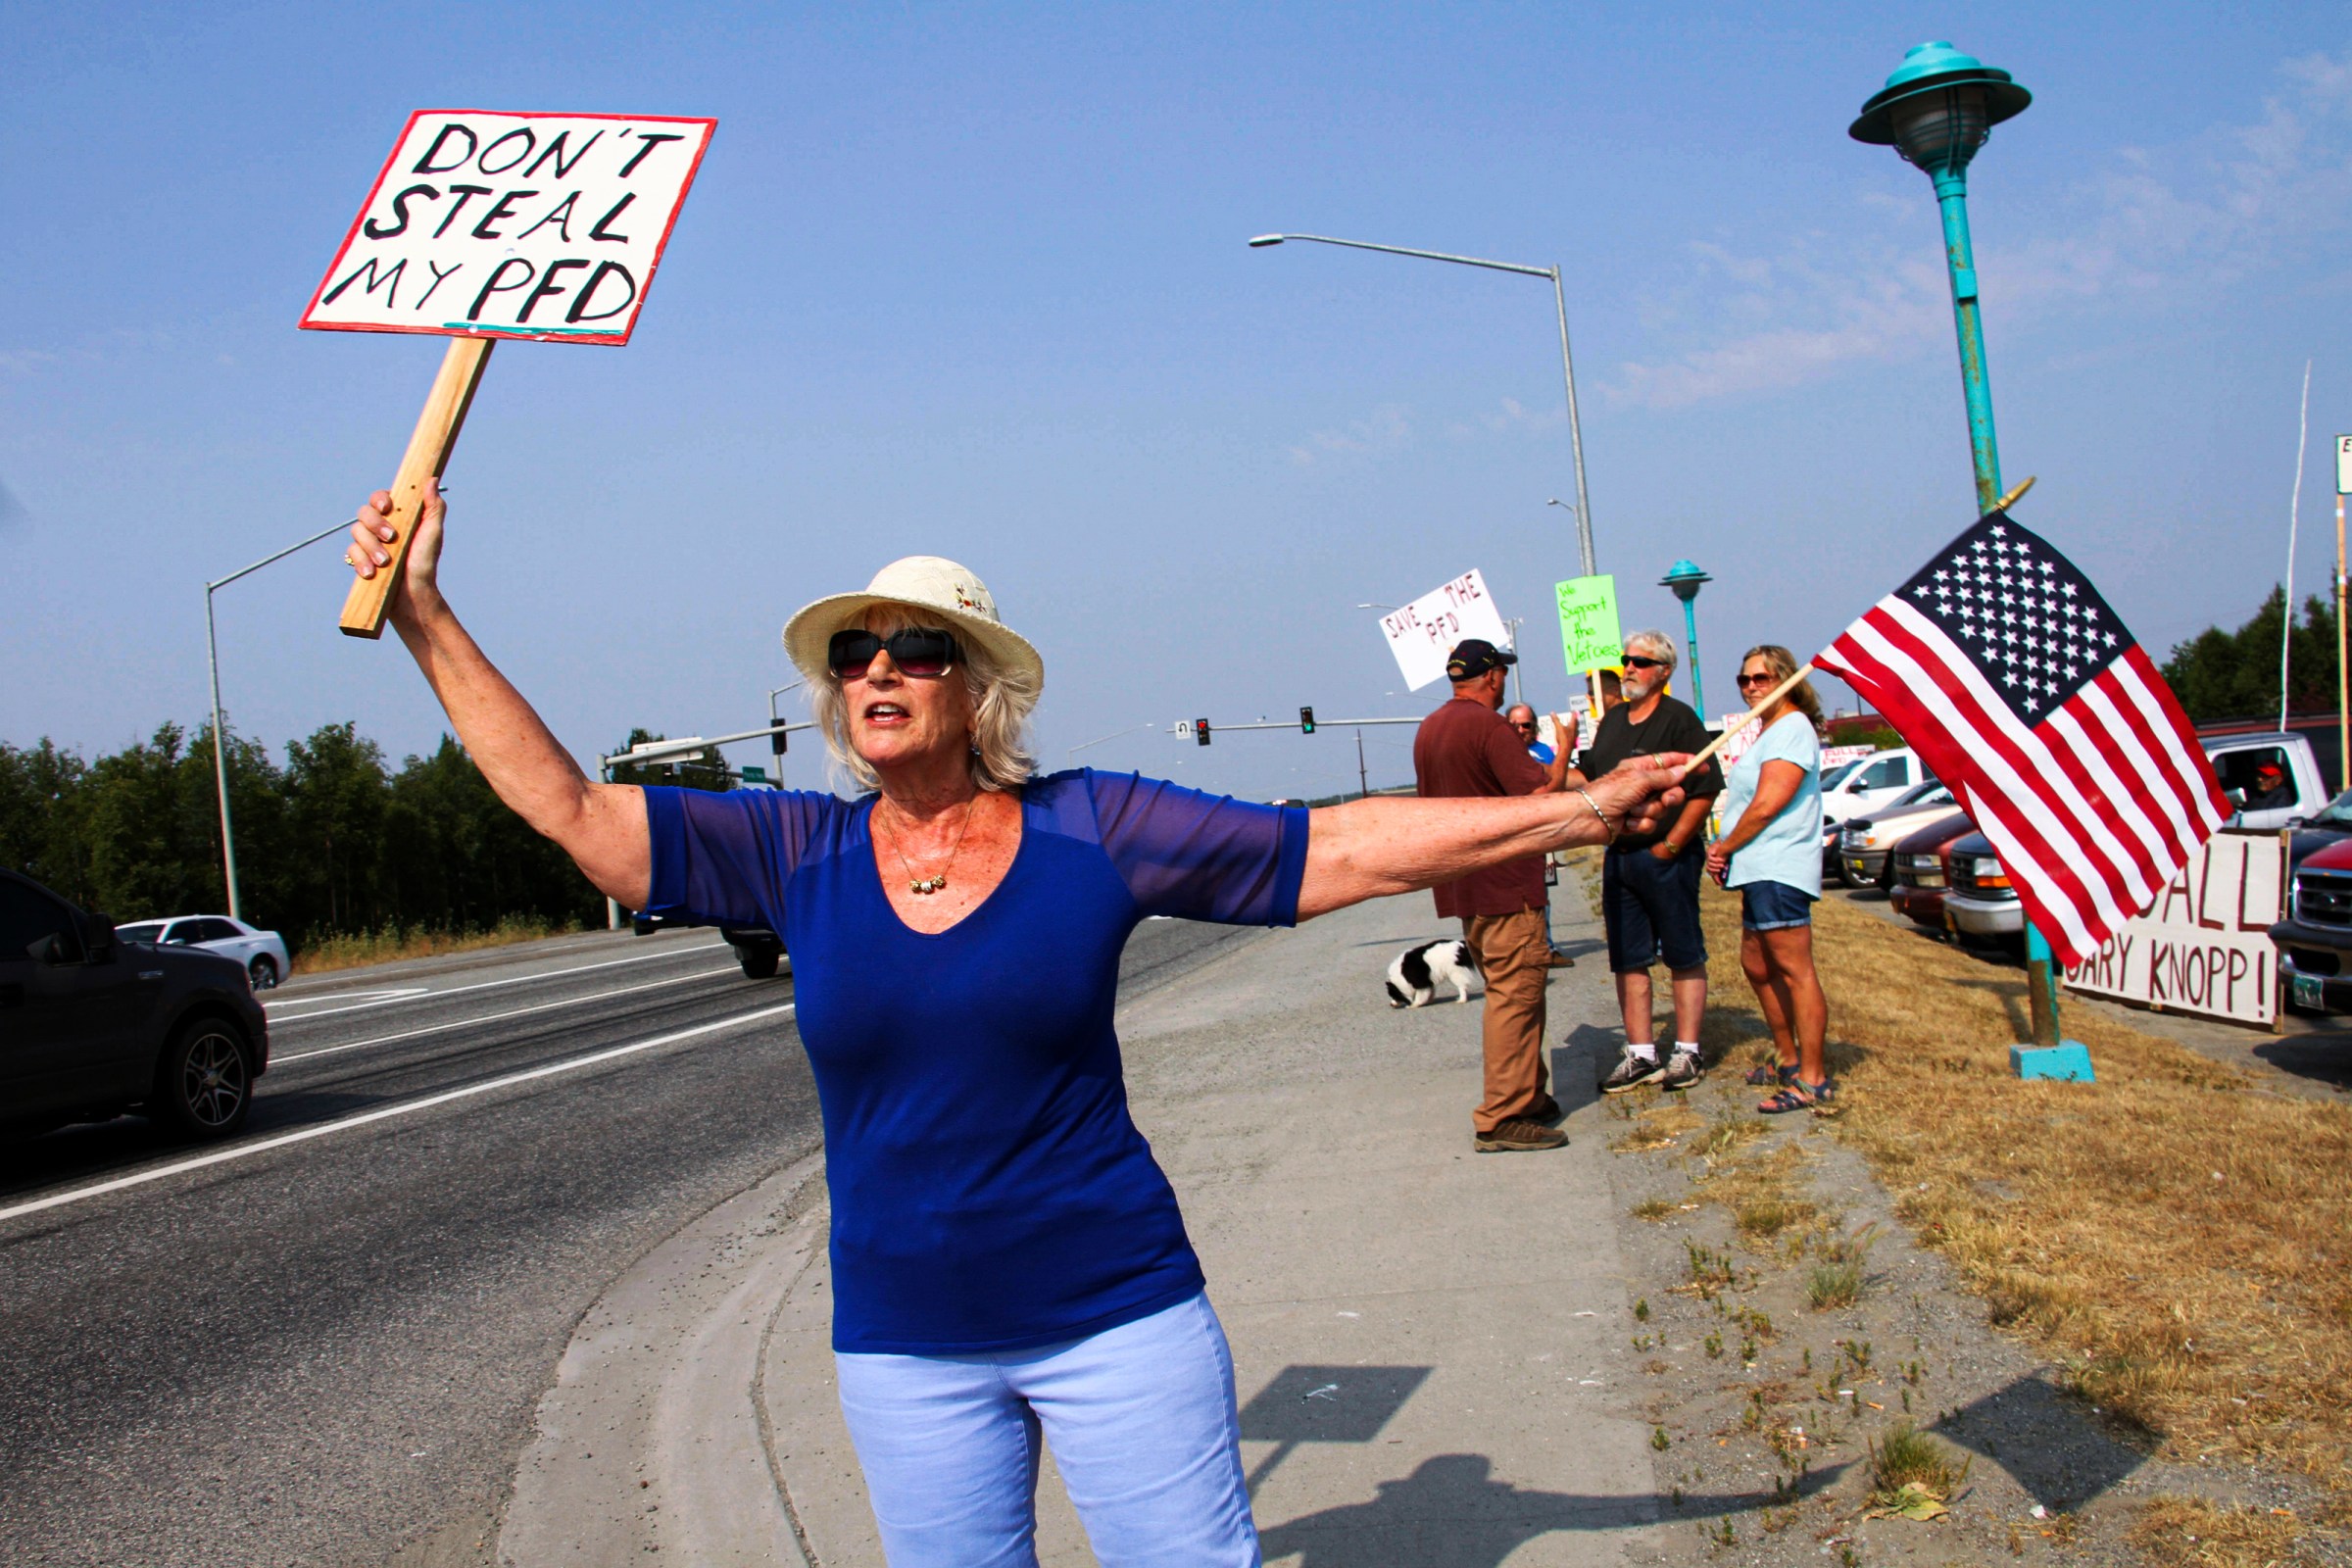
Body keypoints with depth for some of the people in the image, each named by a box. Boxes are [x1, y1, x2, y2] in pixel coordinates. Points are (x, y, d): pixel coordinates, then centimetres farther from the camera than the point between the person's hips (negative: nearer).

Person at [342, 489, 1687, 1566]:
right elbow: (566, 805, -2)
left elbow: (1343, 847, -8)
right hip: (906, 1346, 2)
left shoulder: (1093, 827, -8)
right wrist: (427, 615, -5)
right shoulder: (797, 855, -2)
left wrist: (1574, 814, -10)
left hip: (1117, 1313, -2)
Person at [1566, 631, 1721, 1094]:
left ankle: (1686, 1052, 9)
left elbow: (1706, 787, -13)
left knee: (1684, 958, 3)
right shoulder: (1612, 721, 15)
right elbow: (1589, 776, 24)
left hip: (1665, 858, -7)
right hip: (1618, 857, 7)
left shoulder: (1679, 719, -8)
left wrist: (1670, 845, -14)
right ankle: (1641, 1053, 15)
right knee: (1628, 961, 8)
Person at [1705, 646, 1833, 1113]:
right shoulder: (1767, 732, 22)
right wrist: (1725, 851, 7)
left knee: (1795, 970, -10)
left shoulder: (1792, 728, -11)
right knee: (1758, 967, 16)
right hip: (1760, 871, 11)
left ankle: (1812, 1079, -8)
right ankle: (1790, 1061, 27)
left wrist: (1723, 848, -7)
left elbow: (1767, 805, -18)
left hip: (1779, 871, -11)